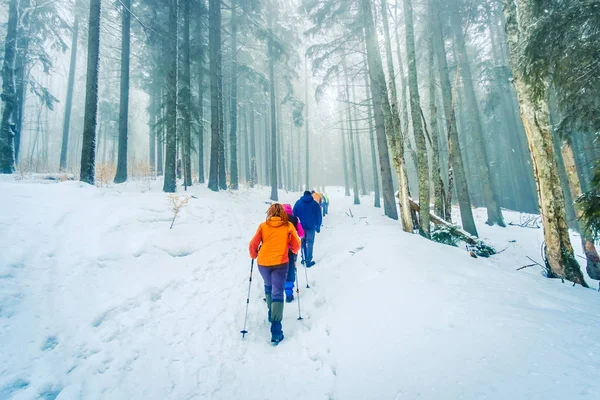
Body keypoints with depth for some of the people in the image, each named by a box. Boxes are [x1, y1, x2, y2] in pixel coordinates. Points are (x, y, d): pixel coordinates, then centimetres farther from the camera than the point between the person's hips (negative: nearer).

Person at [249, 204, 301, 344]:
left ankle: (272, 313, 36)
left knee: (268, 287, 26)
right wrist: (294, 251, 25)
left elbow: (253, 245, -1)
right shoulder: (288, 226, -1)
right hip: (280, 263, -2)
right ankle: (276, 329, -8)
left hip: (263, 263, 2)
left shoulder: (263, 226, 0)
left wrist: (254, 255, 18)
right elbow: (296, 246, 4)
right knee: (277, 293, 0)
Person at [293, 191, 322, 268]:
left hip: (301, 226, 2)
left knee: (303, 242, 18)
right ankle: (308, 262, 3)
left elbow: (294, 214, 3)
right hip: (311, 227, -1)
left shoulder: (298, 203, 2)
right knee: (310, 244, 5)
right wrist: (318, 227, 9)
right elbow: (319, 216, 1)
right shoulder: (315, 204, 1)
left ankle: (304, 259, 19)